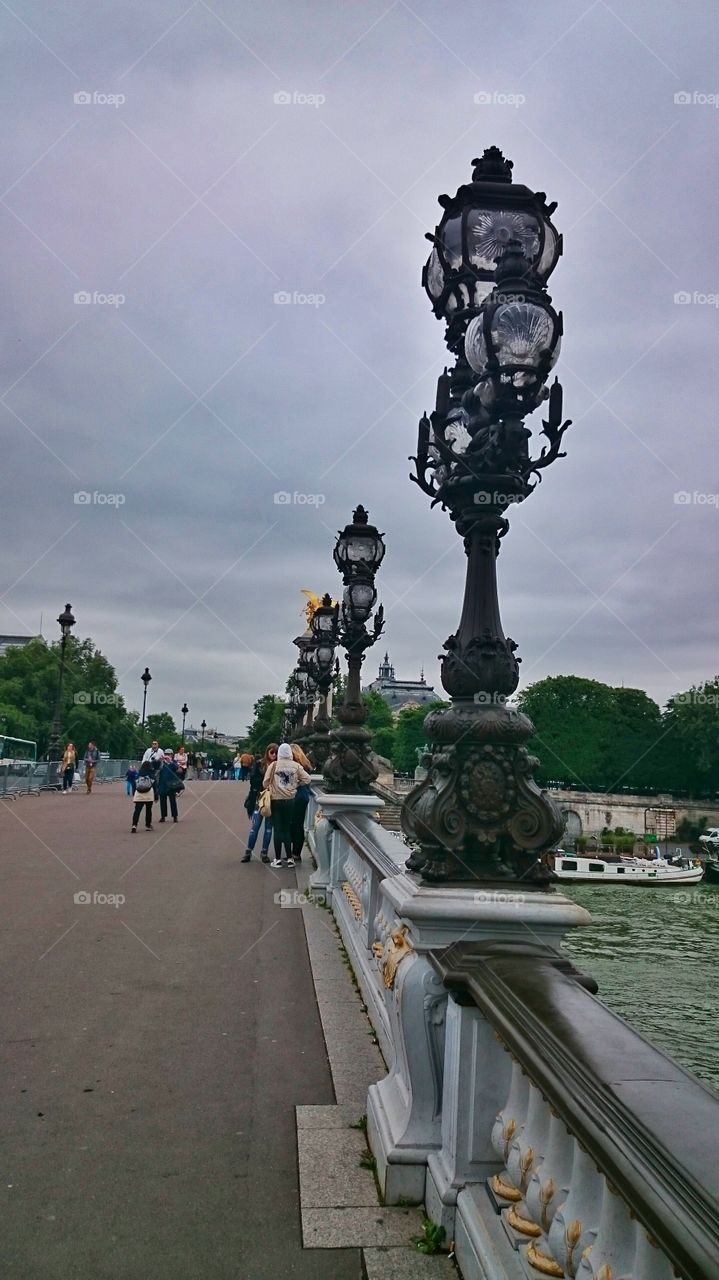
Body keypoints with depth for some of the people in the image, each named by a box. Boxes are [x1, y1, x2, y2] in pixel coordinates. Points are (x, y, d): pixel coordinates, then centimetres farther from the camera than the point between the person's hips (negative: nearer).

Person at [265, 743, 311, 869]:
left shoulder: (274, 765, -7)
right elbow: (306, 778, -5)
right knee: (287, 829, 12)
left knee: (277, 829, 4)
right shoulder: (296, 766, -2)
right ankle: (289, 858, 11)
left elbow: (266, 782, -7)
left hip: (276, 800, -2)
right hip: (290, 800, 2)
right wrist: (296, 784, 9)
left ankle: (278, 859, 5)